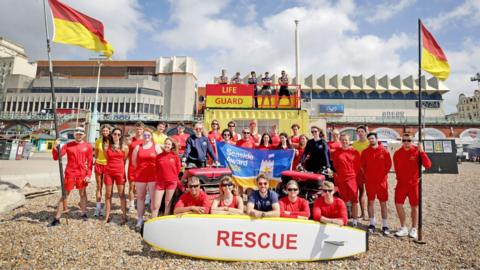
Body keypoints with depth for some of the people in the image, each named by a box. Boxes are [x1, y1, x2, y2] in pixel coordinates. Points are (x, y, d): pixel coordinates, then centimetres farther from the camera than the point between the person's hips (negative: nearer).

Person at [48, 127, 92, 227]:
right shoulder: (68, 145, 2)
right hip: (70, 174, 0)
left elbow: (90, 162, 2)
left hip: (82, 174, 0)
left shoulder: (88, 146, 1)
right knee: (65, 195, 4)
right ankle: (57, 219, 10)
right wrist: (55, 147, -19)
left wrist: (88, 175, -4)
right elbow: (56, 157, -3)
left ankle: (83, 213, 25)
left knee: (83, 193, 11)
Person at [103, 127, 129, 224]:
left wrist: (119, 167, 6)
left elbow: (124, 160, 7)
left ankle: (124, 216, 7)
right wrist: (113, 165, 9)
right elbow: (107, 159, 13)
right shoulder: (107, 147, 5)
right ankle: (107, 216, 16)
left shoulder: (124, 147, 2)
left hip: (120, 172, -2)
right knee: (108, 195, 7)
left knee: (122, 194, 2)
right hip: (109, 172, 2)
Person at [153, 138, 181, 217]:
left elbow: (178, 168, 5)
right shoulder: (158, 156, 0)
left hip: (171, 182, 0)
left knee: (168, 204, 10)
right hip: (160, 182, 1)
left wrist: (173, 177, 9)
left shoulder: (175, 156, -2)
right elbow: (156, 169, 8)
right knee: (156, 205, 0)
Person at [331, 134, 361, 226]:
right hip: (341, 179, 1)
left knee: (354, 200, 3)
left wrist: (354, 175, 0)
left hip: (352, 178, -1)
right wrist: (336, 175, 1)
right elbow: (335, 165, 7)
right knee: (343, 200, 10)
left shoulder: (354, 152, 1)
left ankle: (355, 220, 13)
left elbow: (358, 166, 4)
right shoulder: (336, 152, 5)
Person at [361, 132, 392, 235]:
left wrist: (383, 174, 4)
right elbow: (362, 165, 9)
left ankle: (385, 225, 16)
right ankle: (372, 224, 18)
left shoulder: (384, 151, -4)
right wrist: (366, 175, 5)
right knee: (370, 202, 6)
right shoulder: (365, 152, 0)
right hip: (369, 181, 1)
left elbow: (389, 165, 4)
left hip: (382, 181, -1)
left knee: (383, 203, 6)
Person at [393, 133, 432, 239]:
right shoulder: (397, 153, -1)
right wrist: (399, 178, 10)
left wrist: (422, 152, -27)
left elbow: (428, 165, -21)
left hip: (414, 184, -2)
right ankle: (403, 228, 17)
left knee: (414, 207, 8)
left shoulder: (417, 152, -9)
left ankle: (413, 229, 26)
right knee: (398, 204, 0)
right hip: (401, 184, 2)